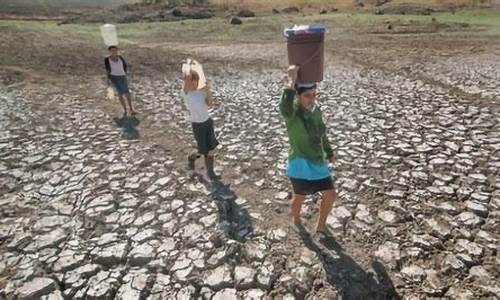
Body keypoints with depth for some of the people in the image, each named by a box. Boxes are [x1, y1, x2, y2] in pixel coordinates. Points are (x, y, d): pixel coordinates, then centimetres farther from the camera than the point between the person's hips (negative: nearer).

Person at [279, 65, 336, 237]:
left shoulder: (315, 109, 0)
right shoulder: (291, 112, -21)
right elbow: (285, 107, -49)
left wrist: (329, 152, 26)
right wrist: (292, 80, -42)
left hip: (318, 163, 6)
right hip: (301, 164, -6)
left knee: (330, 196, 12)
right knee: (299, 198, 16)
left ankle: (321, 227, 38)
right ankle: (296, 221, 50)